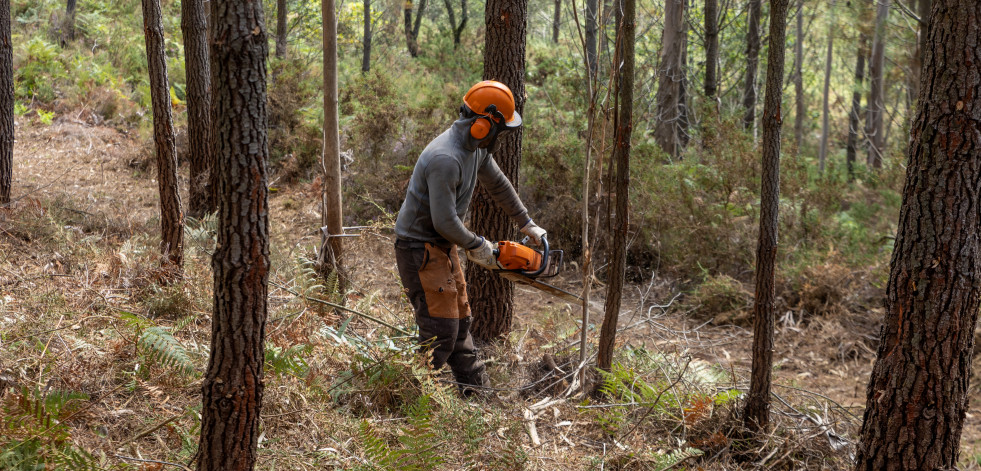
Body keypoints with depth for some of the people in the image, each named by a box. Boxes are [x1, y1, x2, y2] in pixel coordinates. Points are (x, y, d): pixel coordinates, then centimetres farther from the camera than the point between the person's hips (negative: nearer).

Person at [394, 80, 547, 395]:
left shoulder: (477, 148, 3)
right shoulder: (446, 159, -29)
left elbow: (498, 185, 20)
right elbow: (445, 221, -28)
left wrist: (527, 225, 24)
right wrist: (476, 246, -13)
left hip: (443, 247, 10)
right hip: (420, 250, -10)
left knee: (460, 321, 17)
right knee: (440, 333, -11)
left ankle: (477, 391, 28)